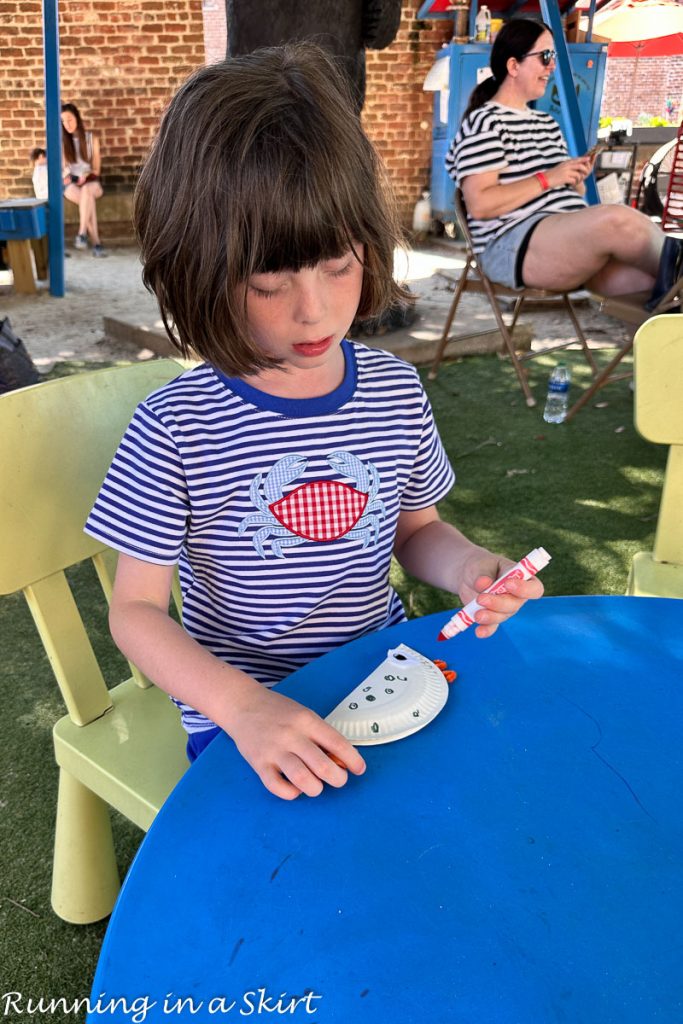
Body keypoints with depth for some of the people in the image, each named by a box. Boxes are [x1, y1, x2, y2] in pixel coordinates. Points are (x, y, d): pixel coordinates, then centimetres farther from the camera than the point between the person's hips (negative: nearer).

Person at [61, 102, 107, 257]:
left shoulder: (92, 138, 8)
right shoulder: (61, 141, 8)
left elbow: (96, 168, 5)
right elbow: (62, 166, 7)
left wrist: (86, 176, -13)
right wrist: (65, 175, -14)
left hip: (91, 182, 0)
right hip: (71, 184, 0)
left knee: (86, 190, -39)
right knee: (89, 200, -35)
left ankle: (82, 234, -45)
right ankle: (96, 243, -41)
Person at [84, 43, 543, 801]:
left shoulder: (396, 392, -4)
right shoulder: (177, 428, -16)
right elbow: (136, 609, -11)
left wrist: (468, 567, -12)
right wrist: (242, 706, -27)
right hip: (242, 712, -3)